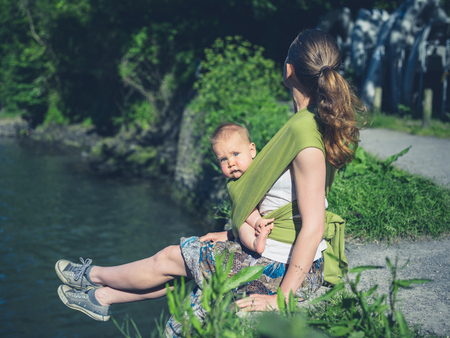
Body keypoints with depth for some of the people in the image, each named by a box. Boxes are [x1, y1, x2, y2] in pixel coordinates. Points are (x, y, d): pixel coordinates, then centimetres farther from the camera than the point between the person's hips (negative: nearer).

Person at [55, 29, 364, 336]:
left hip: (287, 269, -8)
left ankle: (93, 275, 34)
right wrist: (238, 233, 16)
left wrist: (282, 297, -22)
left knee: (170, 259, 9)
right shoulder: (318, 120, 3)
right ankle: (100, 297, 36)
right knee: (190, 260, 18)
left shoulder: (305, 132, -26)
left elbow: (313, 227, -27)